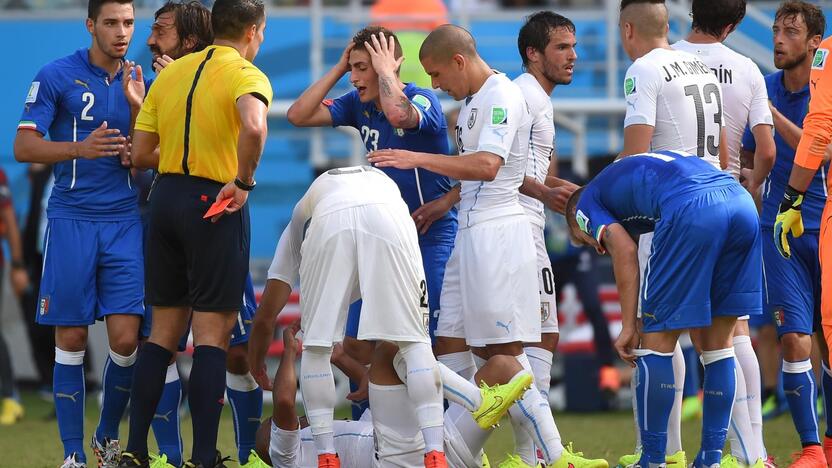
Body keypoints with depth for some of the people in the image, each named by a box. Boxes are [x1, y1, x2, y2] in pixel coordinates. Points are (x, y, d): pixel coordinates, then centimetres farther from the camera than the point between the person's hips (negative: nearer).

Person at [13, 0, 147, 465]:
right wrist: (80, 149, -21)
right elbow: (24, 147, -5)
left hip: (125, 221, 3)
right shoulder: (57, 77, -2)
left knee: (126, 337, -6)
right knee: (71, 340, -1)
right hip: (72, 219, -3)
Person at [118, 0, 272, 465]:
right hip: (215, 203, -6)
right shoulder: (246, 75, -9)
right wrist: (244, 182, -18)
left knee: (164, 329, 14)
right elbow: (254, 127, -32)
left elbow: (141, 154, 10)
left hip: (166, 196, 6)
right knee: (212, 331, -3)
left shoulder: (171, 73, 11)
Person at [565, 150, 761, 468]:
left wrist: (629, 327, 5)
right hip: (742, 201, 7)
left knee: (658, 339, 6)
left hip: (691, 212, -7)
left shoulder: (587, 202, 23)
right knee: (718, 343, 16)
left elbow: (625, 251, 5)